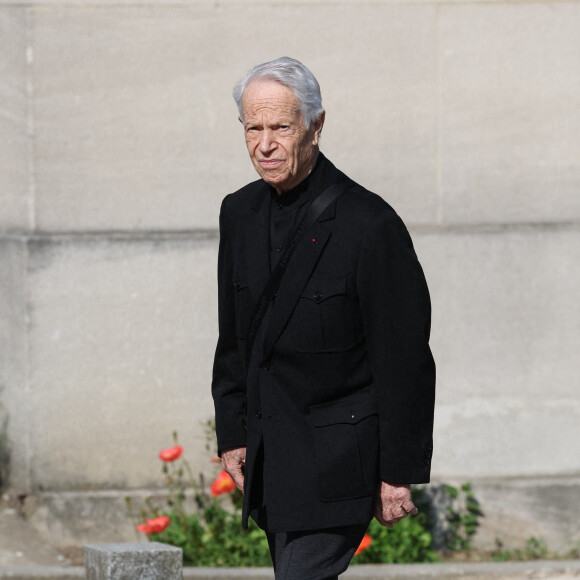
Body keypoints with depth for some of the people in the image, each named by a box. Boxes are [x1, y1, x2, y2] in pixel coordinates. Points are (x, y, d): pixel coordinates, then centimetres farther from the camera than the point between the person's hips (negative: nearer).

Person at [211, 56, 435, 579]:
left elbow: (405, 360, -12)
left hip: (336, 462, -7)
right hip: (268, 459, 7)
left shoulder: (370, 225, -14)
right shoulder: (239, 213, 8)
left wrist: (399, 473, -12)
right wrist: (232, 435, 13)